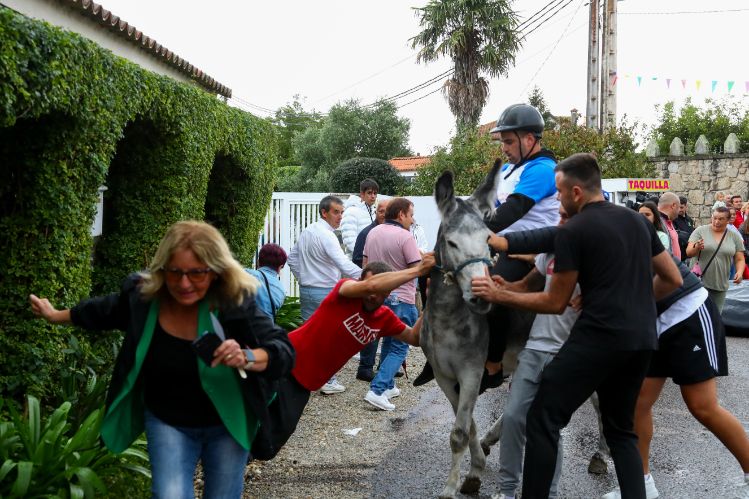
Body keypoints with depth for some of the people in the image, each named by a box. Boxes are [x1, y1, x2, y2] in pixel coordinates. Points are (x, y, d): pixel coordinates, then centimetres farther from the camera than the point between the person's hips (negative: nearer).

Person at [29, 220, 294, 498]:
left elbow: (284, 353, -25)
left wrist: (246, 358, -46)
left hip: (226, 425, -1)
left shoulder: (236, 303, -26)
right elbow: (104, 312, 7)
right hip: (167, 421, 1)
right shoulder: (142, 295, -16)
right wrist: (56, 316, 22)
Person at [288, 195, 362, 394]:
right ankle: (329, 381, 7)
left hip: (306, 290, 8)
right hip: (326, 292, -8)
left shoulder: (306, 232, 10)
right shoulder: (326, 235, -18)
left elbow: (292, 259, 19)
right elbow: (343, 264, -30)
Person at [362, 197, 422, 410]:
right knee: (399, 348, -1)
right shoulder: (405, 237, -16)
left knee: (389, 342, 22)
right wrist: (423, 256, 3)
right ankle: (377, 390, -12)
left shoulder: (373, 232, 6)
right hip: (401, 298, -8)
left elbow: (365, 264, 13)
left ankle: (388, 386, 27)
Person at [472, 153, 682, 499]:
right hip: (642, 340, 8)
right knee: (621, 429, 20)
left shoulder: (572, 232, -6)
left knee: (542, 420, 0)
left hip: (599, 337, -7)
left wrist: (499, 295, 3)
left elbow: (556, 303, -3)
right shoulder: (638, 220, 14)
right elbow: (673, 279, 18)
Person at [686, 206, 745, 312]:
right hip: (699, 281, -3)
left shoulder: (734, 237, 4)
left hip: (721, 284, 3)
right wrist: (696, 248, -28)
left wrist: (740, 272, -13)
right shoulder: (700, 231, -3)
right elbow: (688, 252, -6)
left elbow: (740, 259, 8)